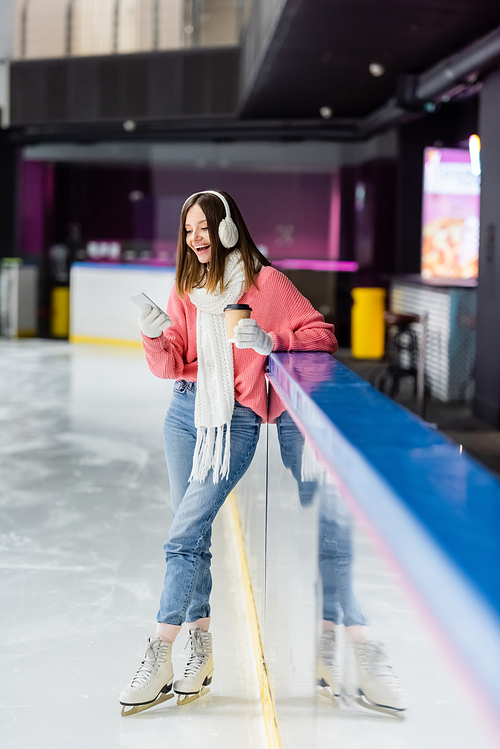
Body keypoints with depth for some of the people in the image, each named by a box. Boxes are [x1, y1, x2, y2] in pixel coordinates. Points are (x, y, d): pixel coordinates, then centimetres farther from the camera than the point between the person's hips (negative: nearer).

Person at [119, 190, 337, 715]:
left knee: (184, 537, -13)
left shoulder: (265, 282, -1)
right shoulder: (186, 288, 13)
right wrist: (155, 337, -14)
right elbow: (171, 366, 6)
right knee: (194, 536, 6)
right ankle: (201, 647, 16)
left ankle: (159, 656, -8)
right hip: (186, 410, 5)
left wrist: (269, 341, -18)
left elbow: (321, 335, -2)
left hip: (235, 420, -5)